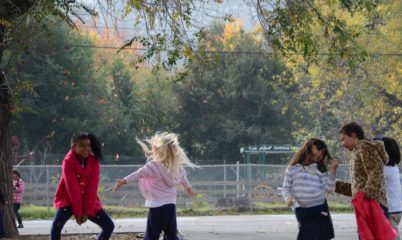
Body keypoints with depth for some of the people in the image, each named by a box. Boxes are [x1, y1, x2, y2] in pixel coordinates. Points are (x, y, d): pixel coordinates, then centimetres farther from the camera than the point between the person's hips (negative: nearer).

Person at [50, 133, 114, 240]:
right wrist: (77, 212, -22)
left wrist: (87, 211, -17)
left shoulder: (94, 162, -8)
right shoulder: (68, 162, -20)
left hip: (88, 201, 5)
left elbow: (92, 188, -12)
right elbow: (73, 188, -22)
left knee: (109, 226, -2)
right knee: (57, 225, -30)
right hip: (67, 199, -5)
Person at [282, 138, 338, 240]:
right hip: (302, 211, -1)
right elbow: (286, 188, 8)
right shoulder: (293, 168, 6)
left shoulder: (320, 169, 9)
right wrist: (288, 198, -13)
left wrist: (332, 170, -5)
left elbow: (328, 189, 1)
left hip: (320, 210, 1)